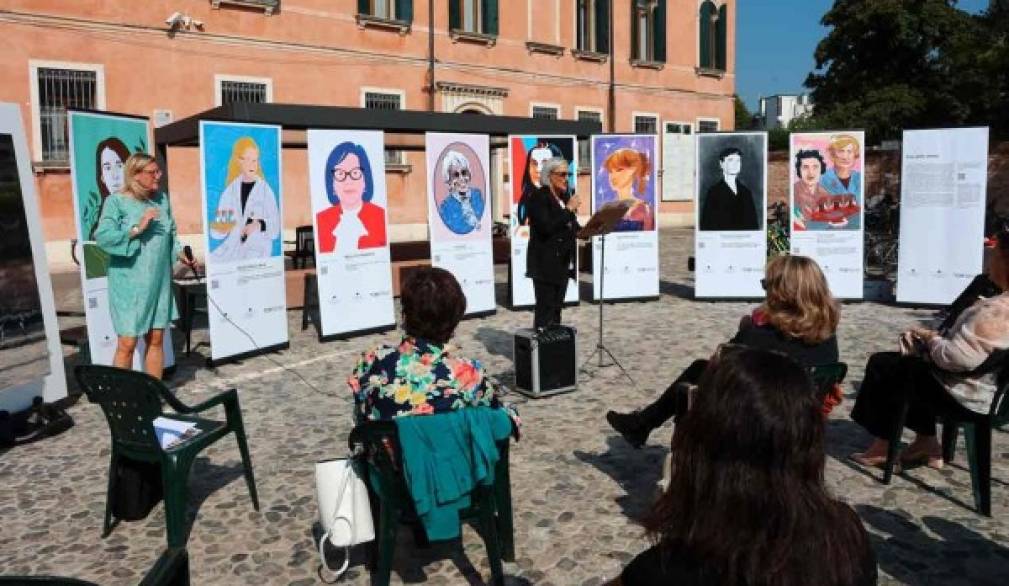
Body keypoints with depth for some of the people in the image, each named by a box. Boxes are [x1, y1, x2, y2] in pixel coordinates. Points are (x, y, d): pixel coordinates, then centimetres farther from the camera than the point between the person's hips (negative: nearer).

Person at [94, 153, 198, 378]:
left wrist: (180, 254, 4)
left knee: (156, 340, 11)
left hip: (158, 283, 5)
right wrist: (136, 229, -21)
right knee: (127, 343, -4)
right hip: (130, 284, -5)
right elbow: (102, 237, -16)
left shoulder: (162, 199, 10)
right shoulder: (116, 202, -7)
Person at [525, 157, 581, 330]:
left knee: (557, 307, 12)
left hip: (563, 263, 8)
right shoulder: (538, 198, -11)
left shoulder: (565, 196, 14)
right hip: (545, 265, -8)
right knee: (545, 309, -5)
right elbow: (546, 227, -23)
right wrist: (568, 209, -17)